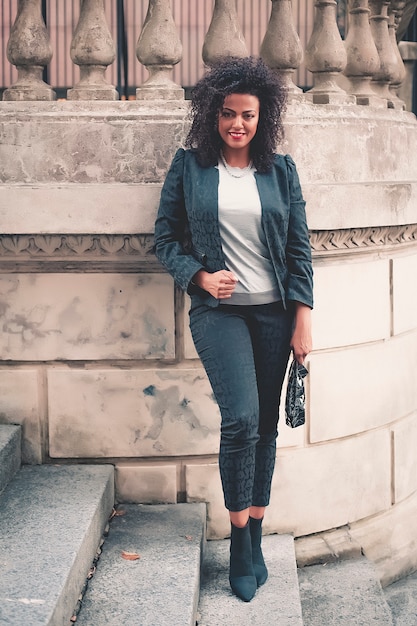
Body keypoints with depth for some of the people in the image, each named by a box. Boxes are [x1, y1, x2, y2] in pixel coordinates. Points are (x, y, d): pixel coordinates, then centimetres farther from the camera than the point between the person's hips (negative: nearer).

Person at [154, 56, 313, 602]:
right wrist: (200, 275, -13)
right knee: (241, 416, -18)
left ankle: (254, 539, 21)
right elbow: (165, 238, 5)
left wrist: (303, 320, 0)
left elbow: (299, 247, 6)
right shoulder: (189, 166, 2)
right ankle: (240, 542, -1)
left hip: (274, 311, 3)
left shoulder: (280, 169, 6)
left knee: (266, 425, 6)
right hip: (219, 310, -2)